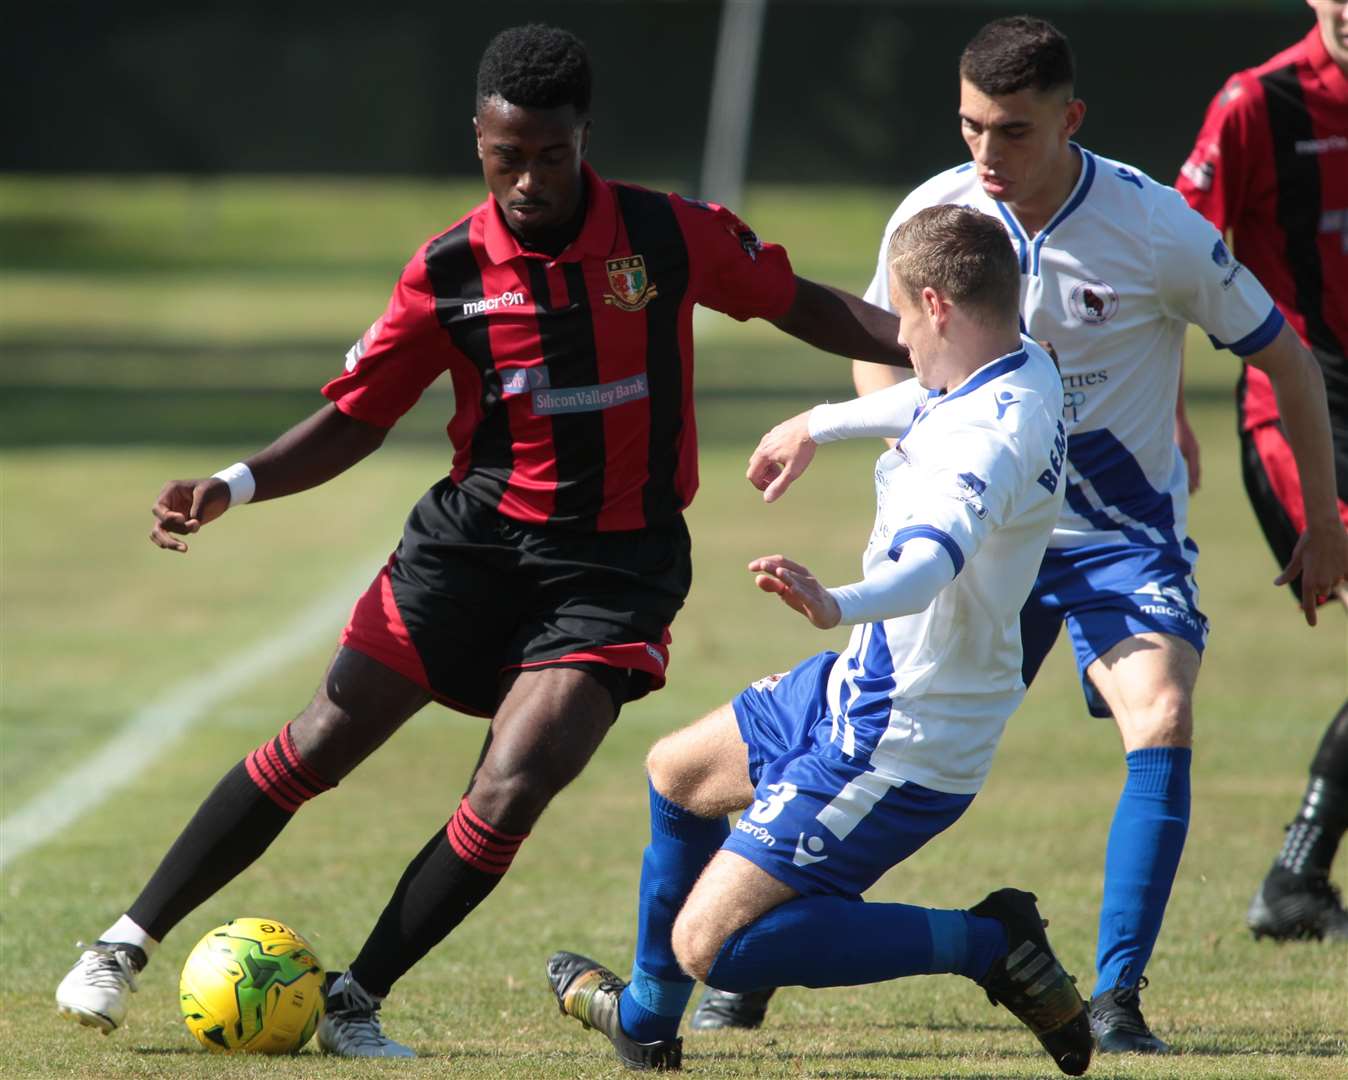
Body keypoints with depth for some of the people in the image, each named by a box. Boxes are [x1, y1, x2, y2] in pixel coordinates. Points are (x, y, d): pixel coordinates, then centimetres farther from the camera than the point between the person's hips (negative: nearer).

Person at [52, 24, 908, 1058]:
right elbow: (354, 420, 1)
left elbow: (799, 303, 9)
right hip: (474, 536, 1)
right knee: (318, 747, -1)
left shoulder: (670, 235, -6)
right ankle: (126, 945, 10)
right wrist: (231, 487, -14)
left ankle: (357, 1003, -2)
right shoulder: (449, 271, -5)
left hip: (616, 565, -1)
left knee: (508, 798, -17)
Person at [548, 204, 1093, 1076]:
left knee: (710, 943, -13)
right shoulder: (1027, 372, 2)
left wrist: (841, 605, -68)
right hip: (864, 682, 11)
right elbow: (930, 401, 28)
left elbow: (932, 558, -49)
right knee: (678, 774, 28)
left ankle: (990, 944, -6)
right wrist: (819, 425, 44)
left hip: (898, 746, -11)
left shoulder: (988, 439, -29)